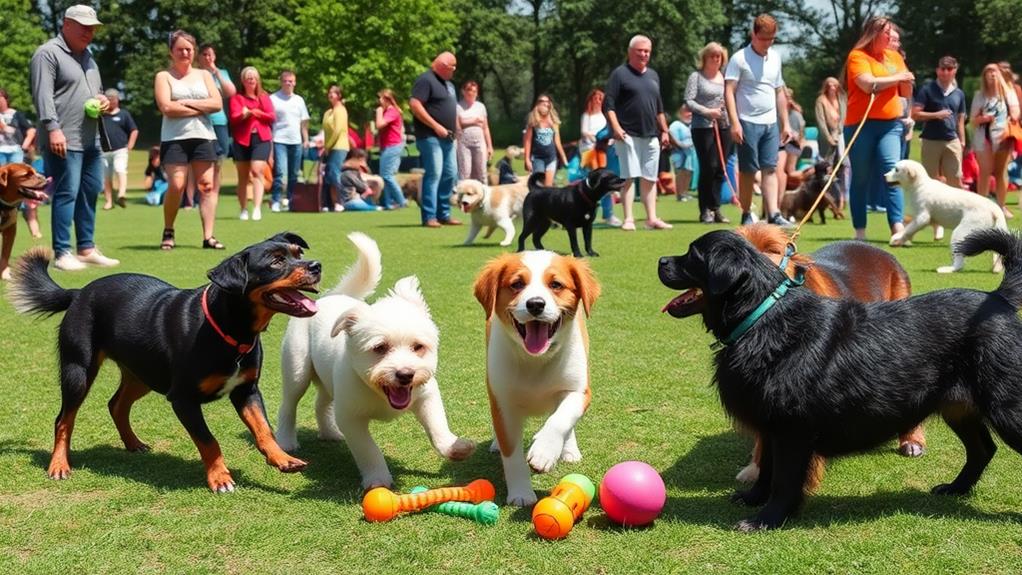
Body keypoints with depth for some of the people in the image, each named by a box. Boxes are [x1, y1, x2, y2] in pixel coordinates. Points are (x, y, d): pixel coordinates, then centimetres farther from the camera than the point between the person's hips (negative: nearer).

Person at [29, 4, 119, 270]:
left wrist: (103, 100, 9)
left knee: (90, 193, 10)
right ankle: (62, 254, -8)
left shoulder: (87, 56, 21)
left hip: (91, 140, 9)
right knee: (66, 194, -10)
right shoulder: (48, 54, -6)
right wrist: (52, 128, -24)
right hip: (63, 140, -9)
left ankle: (86, 248, 18)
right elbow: (43, 95, -15)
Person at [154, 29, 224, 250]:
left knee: (207, 185, -5)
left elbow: (217, 103, 2)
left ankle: (208, 236, -5)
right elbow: (166, 107, -9)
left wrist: (187, 103, -8)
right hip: (174, 138, -3)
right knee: (177, 185, -12)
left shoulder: (204, 75, 15)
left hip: (203, 137, 3)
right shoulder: (164, 76, 6)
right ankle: (168, 232, 6)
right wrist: (201, 108, -6)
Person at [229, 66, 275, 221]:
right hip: (242, 140, 1)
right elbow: (233, 117, -6)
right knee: (243, 176, 6)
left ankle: (257, 209, -20)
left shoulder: (264, 97, 12)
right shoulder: (237, 98, 7)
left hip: (261, 139, 0)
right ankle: (244, 210, 13)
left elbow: (272, 117, 3)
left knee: (256, 171, -14)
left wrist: (256, 113, -10)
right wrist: (244, 114, -25)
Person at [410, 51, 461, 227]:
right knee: (433, 174, -12)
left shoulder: (448, 84, 20)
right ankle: (429, 217, -10)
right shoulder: (426, 80, -9)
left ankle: (444, 214, 16)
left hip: (447, 138, 9)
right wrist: (435, 126, -20)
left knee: (450, 175, 8)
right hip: (430, 137, -9)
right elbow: (414, 104, -19)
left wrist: (455, 128, 15)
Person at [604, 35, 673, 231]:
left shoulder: (653, 75, 19)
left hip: (651, 136, 6)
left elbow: (659, 107, 25)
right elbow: (608, 104, -7)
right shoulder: (620, 74, -1)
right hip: (628, 135, -6)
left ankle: (652, 218, 7)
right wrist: (616, 127, -18)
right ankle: (628, 219, -5)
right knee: (629, 176, -7)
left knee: (650, 178, 5)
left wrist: (664, 130, 20)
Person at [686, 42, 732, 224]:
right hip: (703, 127, -5)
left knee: (720, 169, 4)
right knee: (708, 168, -8)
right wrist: (707, 111, -17)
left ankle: (715, 208, 10)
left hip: (725, 127, 5)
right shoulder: (696, 77, 2)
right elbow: (688, 101, -6)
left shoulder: (725, 78, 16)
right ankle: (705, 210, -2)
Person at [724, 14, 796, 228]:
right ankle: (746, 216, 11)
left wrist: (785, 124, 15)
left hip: (770, 123, 5)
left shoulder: (775, 58, 13)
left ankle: (773, 215, -7)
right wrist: (735, 122, -20)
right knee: (748, 171, 1)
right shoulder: (740, 58, -6)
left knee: (770, 169, -2)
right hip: (748, 122, -5)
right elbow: (729, 91, -11)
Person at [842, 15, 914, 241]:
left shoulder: (895, 57, 16)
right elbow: (868, 84, -17)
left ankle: (897, 226, -20)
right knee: (861, 178, 2)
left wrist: (907, 81, 0)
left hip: (891, 124, 4)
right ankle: (860, 231, 9)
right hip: (861, 124, -4)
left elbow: (906, 92, 22)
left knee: (892, 170, -13)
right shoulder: (858, 56, -1)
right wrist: (897, 77, -6)